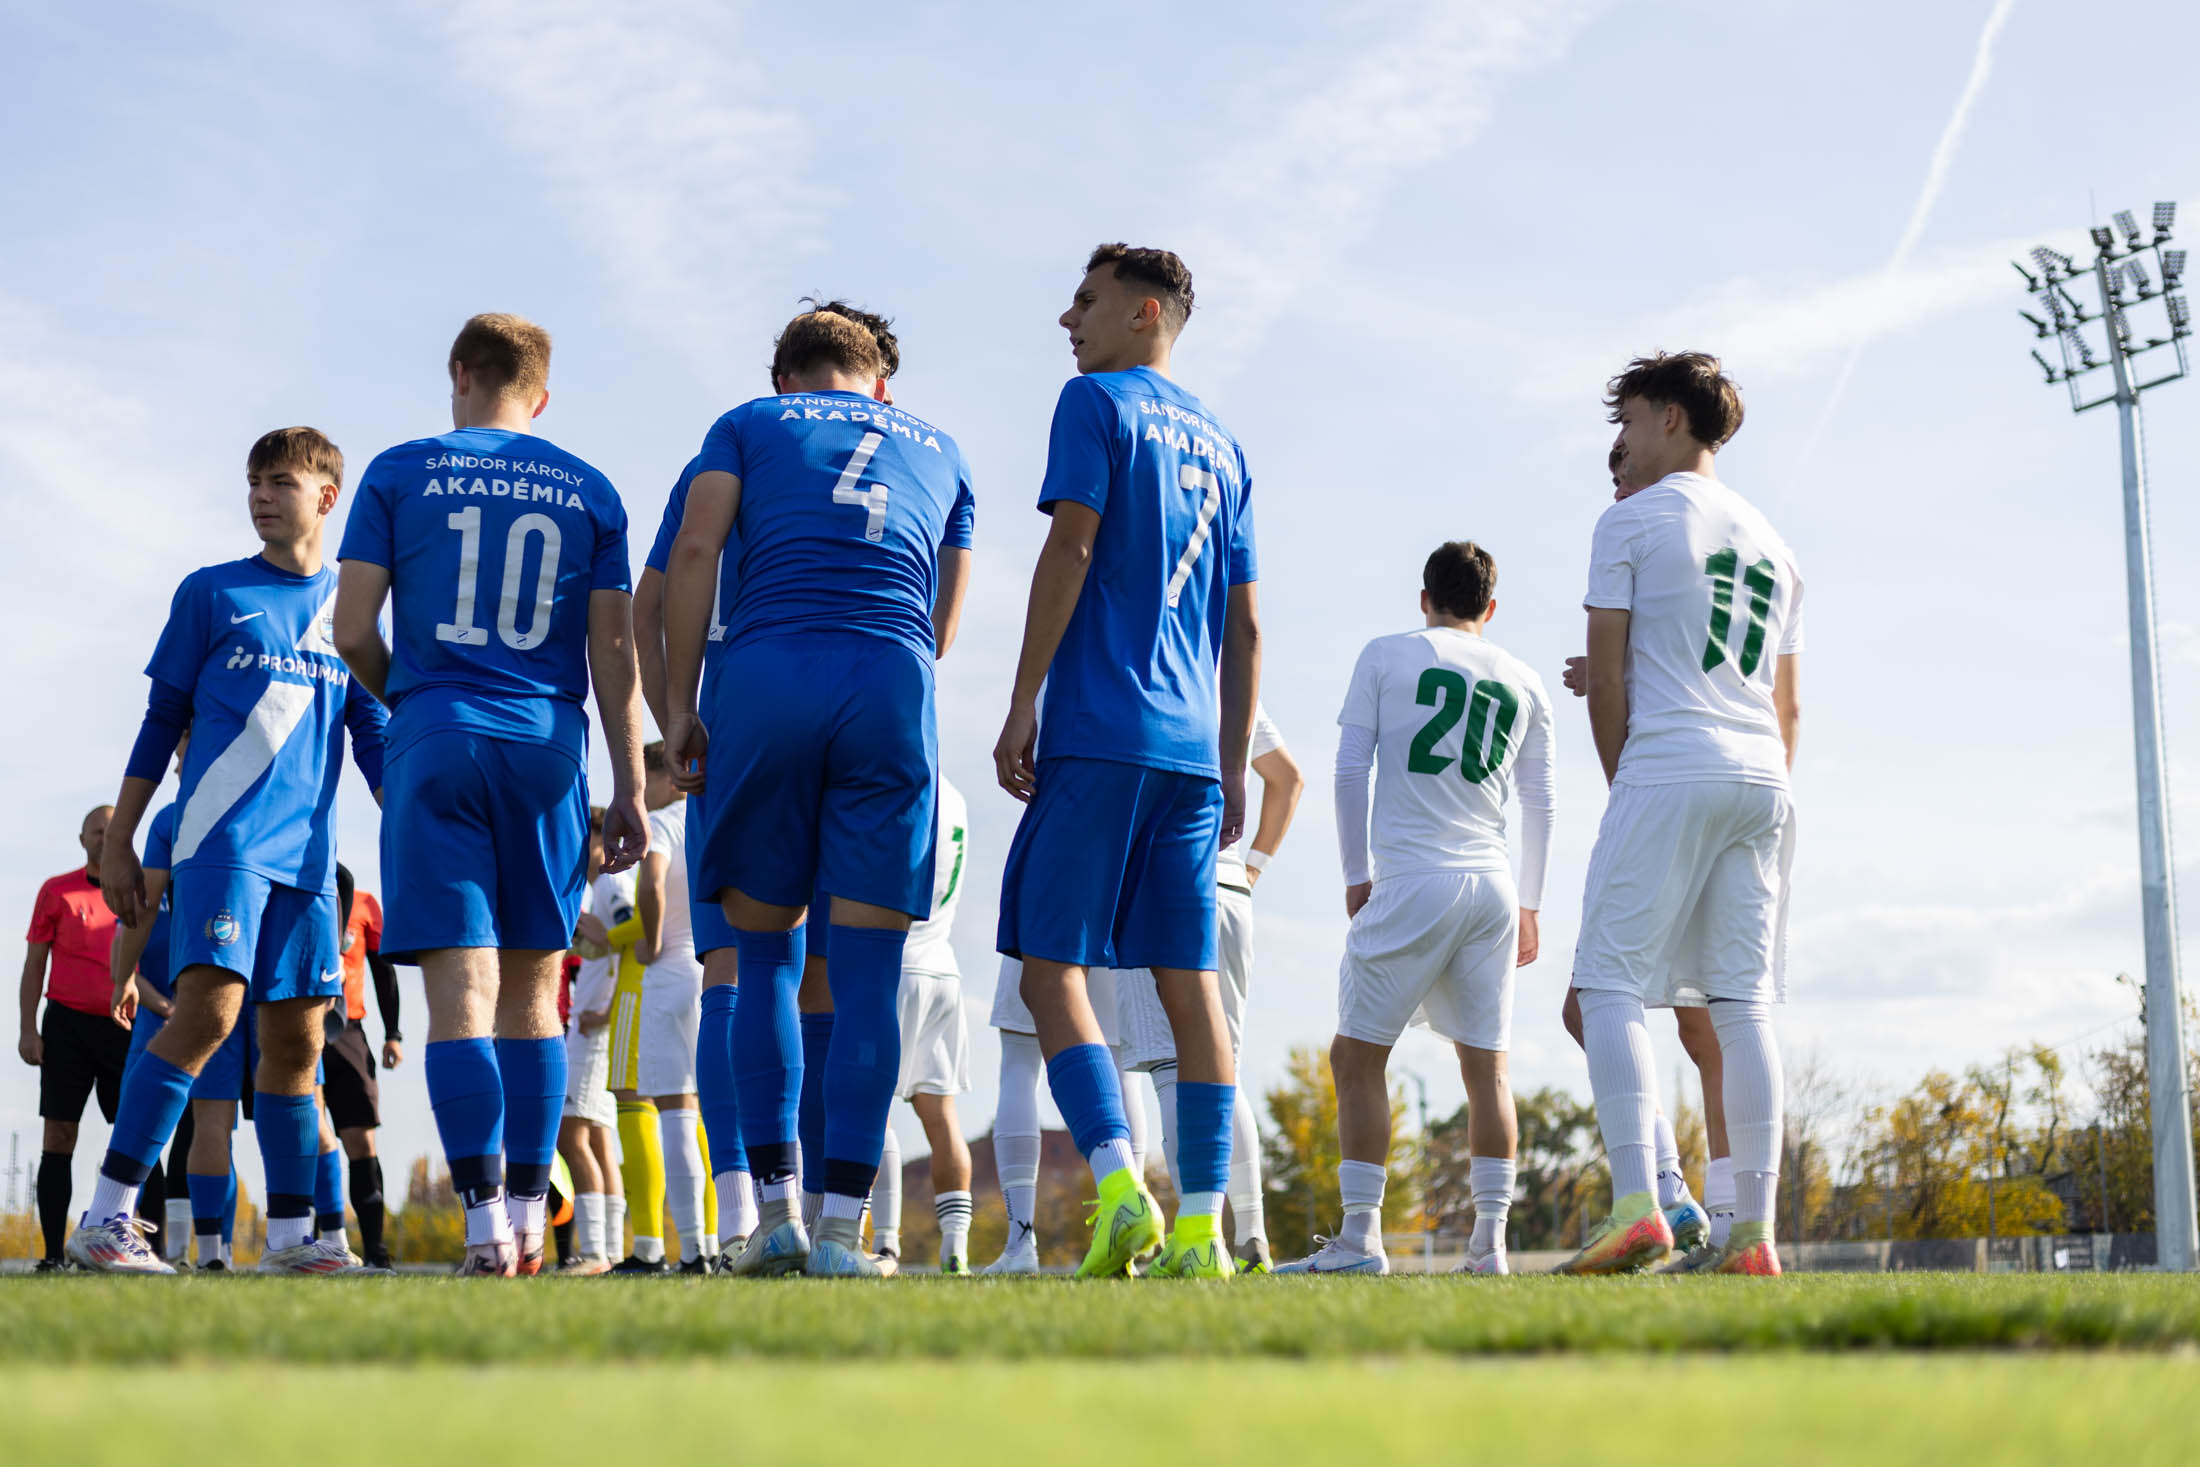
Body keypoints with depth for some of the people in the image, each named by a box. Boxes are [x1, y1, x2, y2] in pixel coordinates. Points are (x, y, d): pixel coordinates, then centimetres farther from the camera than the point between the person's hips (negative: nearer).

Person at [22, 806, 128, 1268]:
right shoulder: (57, 891, 6)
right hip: (68, 1025, -1)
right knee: (59, 1137, -3)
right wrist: (28, 1029, -3)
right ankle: (54, 1253, -3)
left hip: (125, 1029, 1)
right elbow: (34, 963, 6)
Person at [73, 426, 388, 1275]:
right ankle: (106, 1217, -16)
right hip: (222, 836, -4)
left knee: (296, 1038, 4)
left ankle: (289, 1235, 10)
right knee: (208, 1009, -19)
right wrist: (119, 841, 5)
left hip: (307, 852, 4)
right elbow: (162, 721, 9)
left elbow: (374, 738, 18)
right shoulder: (211, 594, 8)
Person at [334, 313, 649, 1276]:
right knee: (532, 990, 11)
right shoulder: (590, 493, 11)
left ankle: (485, 1223, -14)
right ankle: (527, 1216, 11)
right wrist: (630, 790, 10)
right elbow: (614, 654, 6)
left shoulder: (400, 474, 6)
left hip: (436, 740, -2)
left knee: (459, 987, -6)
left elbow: (353, 632, 1)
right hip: (548, 742, 2)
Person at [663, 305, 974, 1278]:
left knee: (766, 954, 11)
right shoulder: (939, 451, 28)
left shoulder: (748, 424, 21)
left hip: (765, 677, -1)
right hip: (892, 688, 1)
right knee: (867, 977, 1)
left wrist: (679, 707, 5)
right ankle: (841, 1233, -2)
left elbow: (694, 553, 5)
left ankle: (777, 1208, 4)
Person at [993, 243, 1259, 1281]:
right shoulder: (1219, 447, 21)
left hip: (1097, 735, -6)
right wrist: (1232, 768, 21)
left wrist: (1021, 706, -10)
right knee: (1190, 982, 4)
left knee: (1050, 967, -4)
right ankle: (1201, 1228, 1)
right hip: (1193, 749, 6)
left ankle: (1118, 1184, -19)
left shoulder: (1096, 403, 1)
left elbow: (1071, 547, -10)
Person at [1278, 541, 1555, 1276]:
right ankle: (1489, 1242, 3)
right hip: (1493, 886, 4)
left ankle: (1360, 1237, -4)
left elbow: (1350, 770, 2)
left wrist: (1357, 877, 8)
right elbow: (1539, 805, 18)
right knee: (1486, 1065, 7)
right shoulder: (1524, 683, 15)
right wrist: (1529, 905, 25)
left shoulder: (1386, 656, 5)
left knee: (1358, 1055, 1)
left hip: (1412, 883, -4)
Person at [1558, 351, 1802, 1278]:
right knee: (1742, 1002, 4)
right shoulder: (1769, 541, 22)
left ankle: (1637, 1204, -21)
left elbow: (1606, 677, -1)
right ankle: (1754, 1231, 0)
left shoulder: (1631, 522, 2)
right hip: (1761, 782, 7)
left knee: (1609, 986, -6)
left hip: (1668, 772, -6)